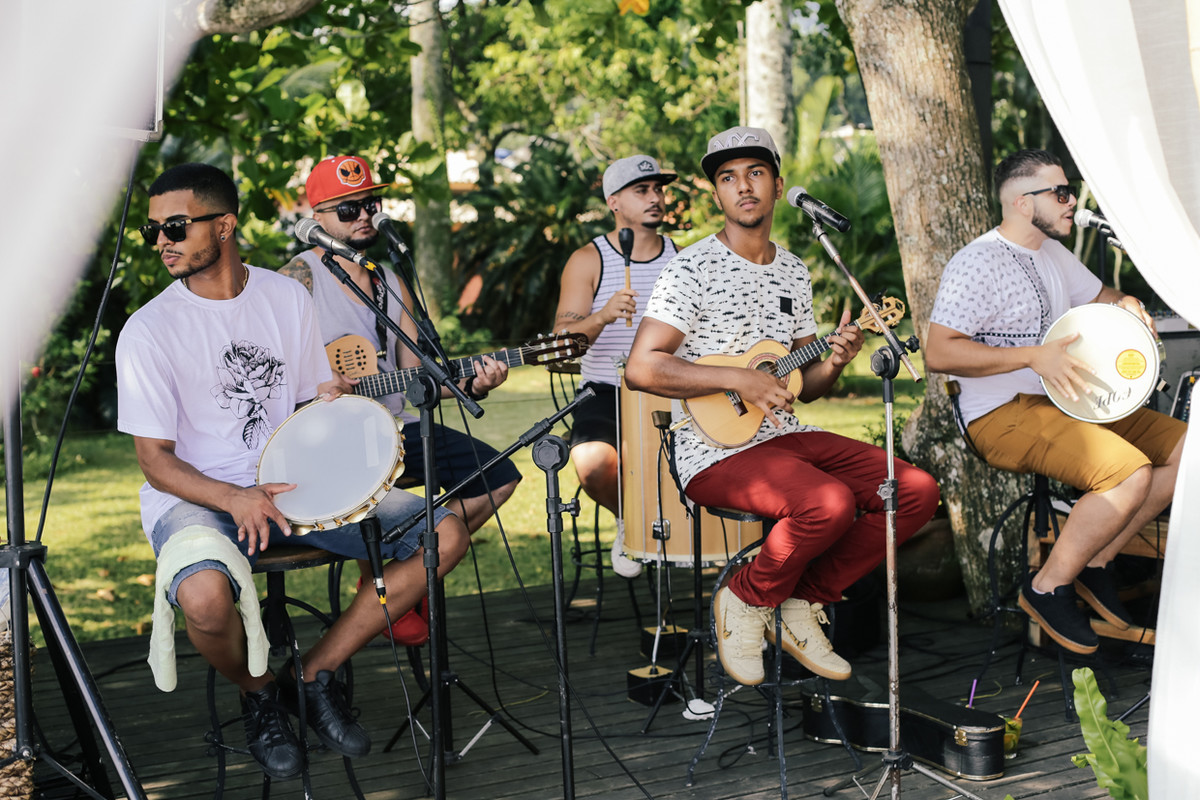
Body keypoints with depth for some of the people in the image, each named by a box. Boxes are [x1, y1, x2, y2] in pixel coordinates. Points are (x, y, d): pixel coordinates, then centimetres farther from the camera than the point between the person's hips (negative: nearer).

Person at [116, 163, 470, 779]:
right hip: (196, 497, -4)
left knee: (446, 535, -11)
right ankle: (258, 693, -1)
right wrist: (237, 500, -27)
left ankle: (318, 673, 0)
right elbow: (155, 461, -10)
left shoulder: (288, 296, 5)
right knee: (206, 596, -39)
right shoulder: (150, 330, -8)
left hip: (293, 481, 5)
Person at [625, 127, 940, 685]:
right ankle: (746, 602, -4)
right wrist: (740, 378, -20)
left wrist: (832, 365, -4)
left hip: (785, 436, 7)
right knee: (831, 503, -32)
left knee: (918, 492, -7)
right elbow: (641, 368, -16)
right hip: (716, 449, -7)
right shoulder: (693, 269, -7)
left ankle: (801, 603, 3)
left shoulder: (794, 273, 15)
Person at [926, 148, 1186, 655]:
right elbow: (938, 353, -23)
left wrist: (1125, 305, 6)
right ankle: (1048, 588, -10)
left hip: (1070, 402, 9)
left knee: (1184, 447, -2)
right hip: (1004, 415, -9)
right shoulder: (978, 263, -14)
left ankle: (1096, 562, 7)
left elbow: (1096, 295, 32)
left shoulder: (1052, 253, 15)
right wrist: (1034, 356, -27)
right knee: (1131, 473, -27)